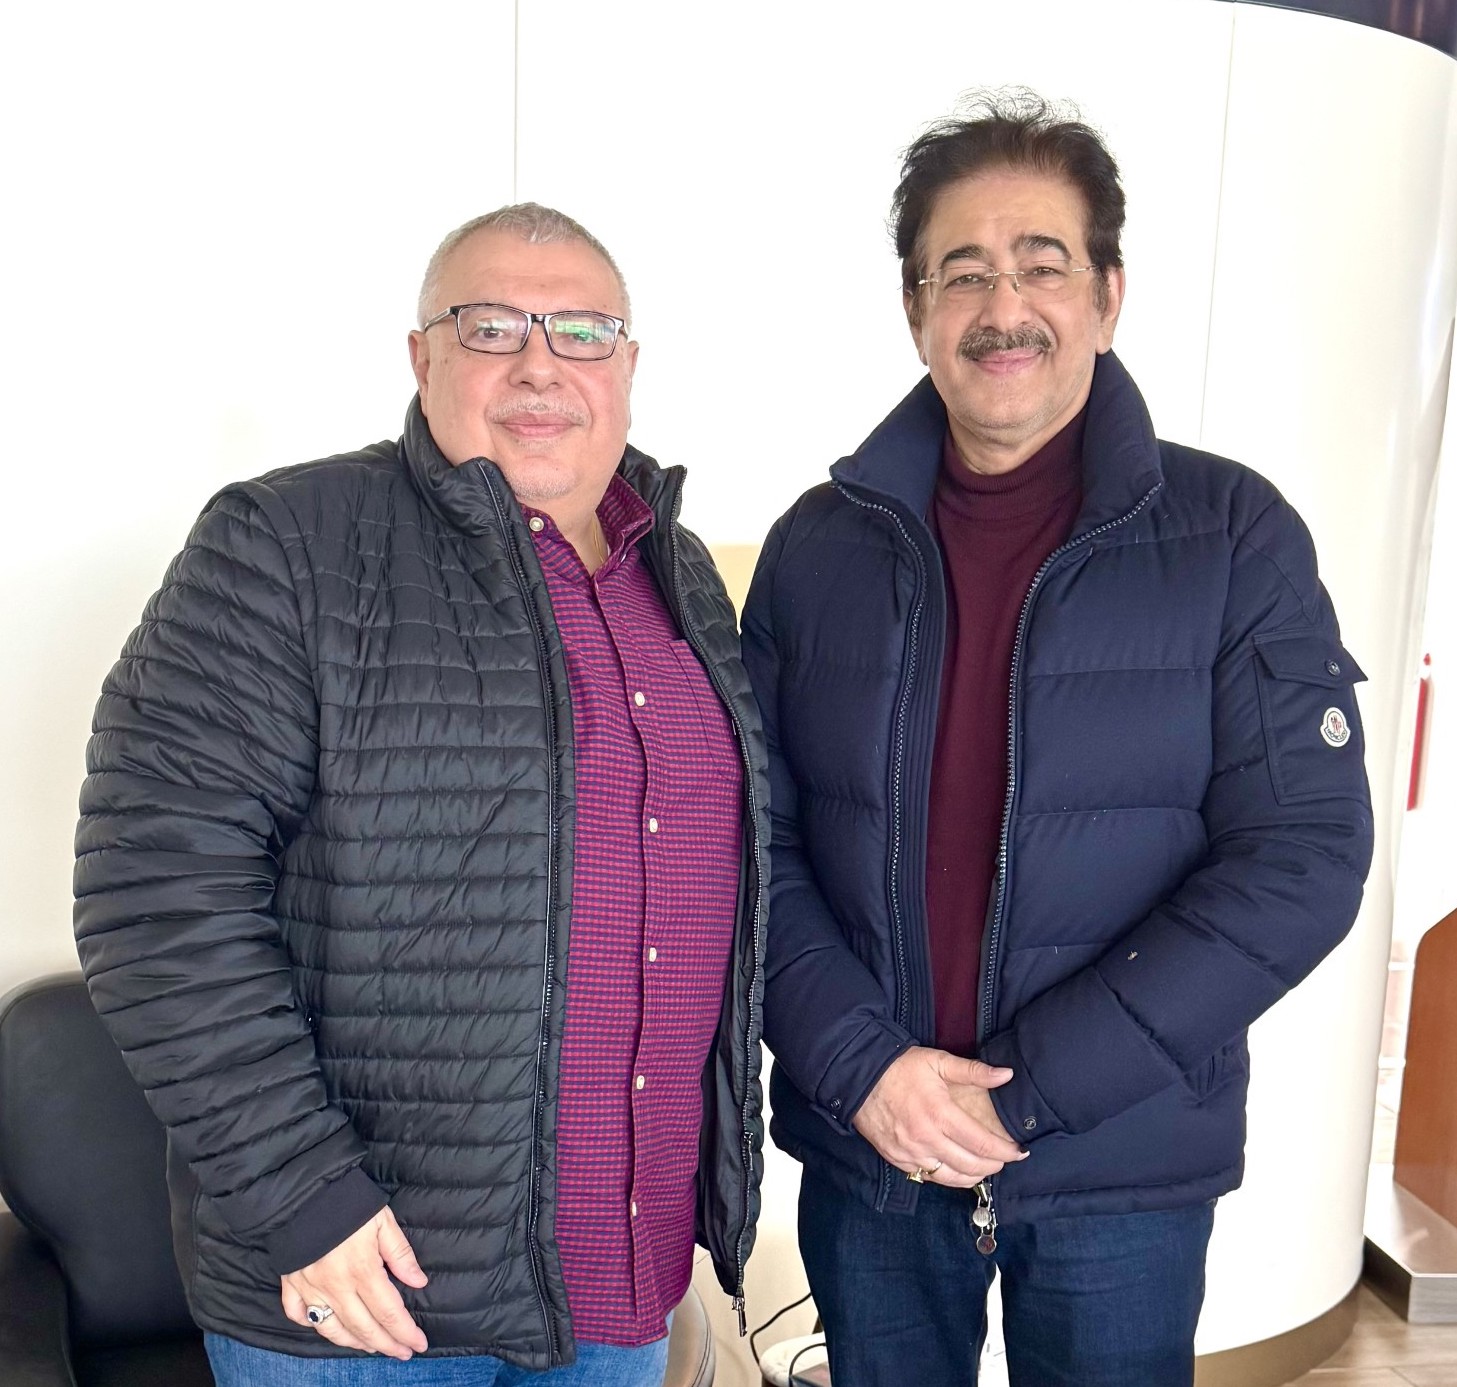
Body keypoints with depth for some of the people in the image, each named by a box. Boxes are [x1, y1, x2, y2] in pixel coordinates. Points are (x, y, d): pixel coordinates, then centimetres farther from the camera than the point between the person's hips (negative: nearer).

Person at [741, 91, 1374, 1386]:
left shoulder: (1235, 537, -7)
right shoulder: (819, 545, 0)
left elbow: (1303, 857, -11)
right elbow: (754, 836, 0)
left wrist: (1027, 1091, -15)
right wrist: (862, 1066, -14)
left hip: (1129, 1174, -2)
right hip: (865, 1150, 2)